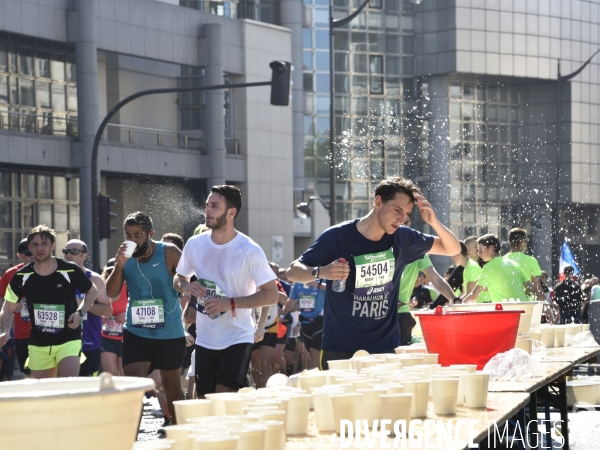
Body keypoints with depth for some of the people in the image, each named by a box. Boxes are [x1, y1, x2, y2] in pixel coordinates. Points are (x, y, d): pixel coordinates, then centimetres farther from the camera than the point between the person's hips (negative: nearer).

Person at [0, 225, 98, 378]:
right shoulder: (22, 276, -4)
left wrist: (80, 312, -9)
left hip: (68, 341, -3)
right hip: (38, 344, 3)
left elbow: (92, 291, 8)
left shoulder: (70, 270, -9)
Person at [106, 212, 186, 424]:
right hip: (136, 333, 2)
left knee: (172, 387, 14)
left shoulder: (169, 253, -9)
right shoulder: (125, 256, -1)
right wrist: (119, 265, -20)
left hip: (170, 333, -1)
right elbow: (111, 293, -7)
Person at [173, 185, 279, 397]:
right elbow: (178, 278, 17)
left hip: (238, 338, -5)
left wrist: (231, 303, -23)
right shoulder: (194, 244, 1)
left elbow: (272, 294, -12)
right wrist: (186, 286, -8)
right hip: (205, 340, 5)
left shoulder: (250, 251, -12)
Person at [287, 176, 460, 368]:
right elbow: (293, 272, -6)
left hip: (386, 349, 3)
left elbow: (453, 249, 10)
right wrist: (321, 272, -28)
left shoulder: (402, 238, 2)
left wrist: (434, 222, -10)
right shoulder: (336, 237, -10)